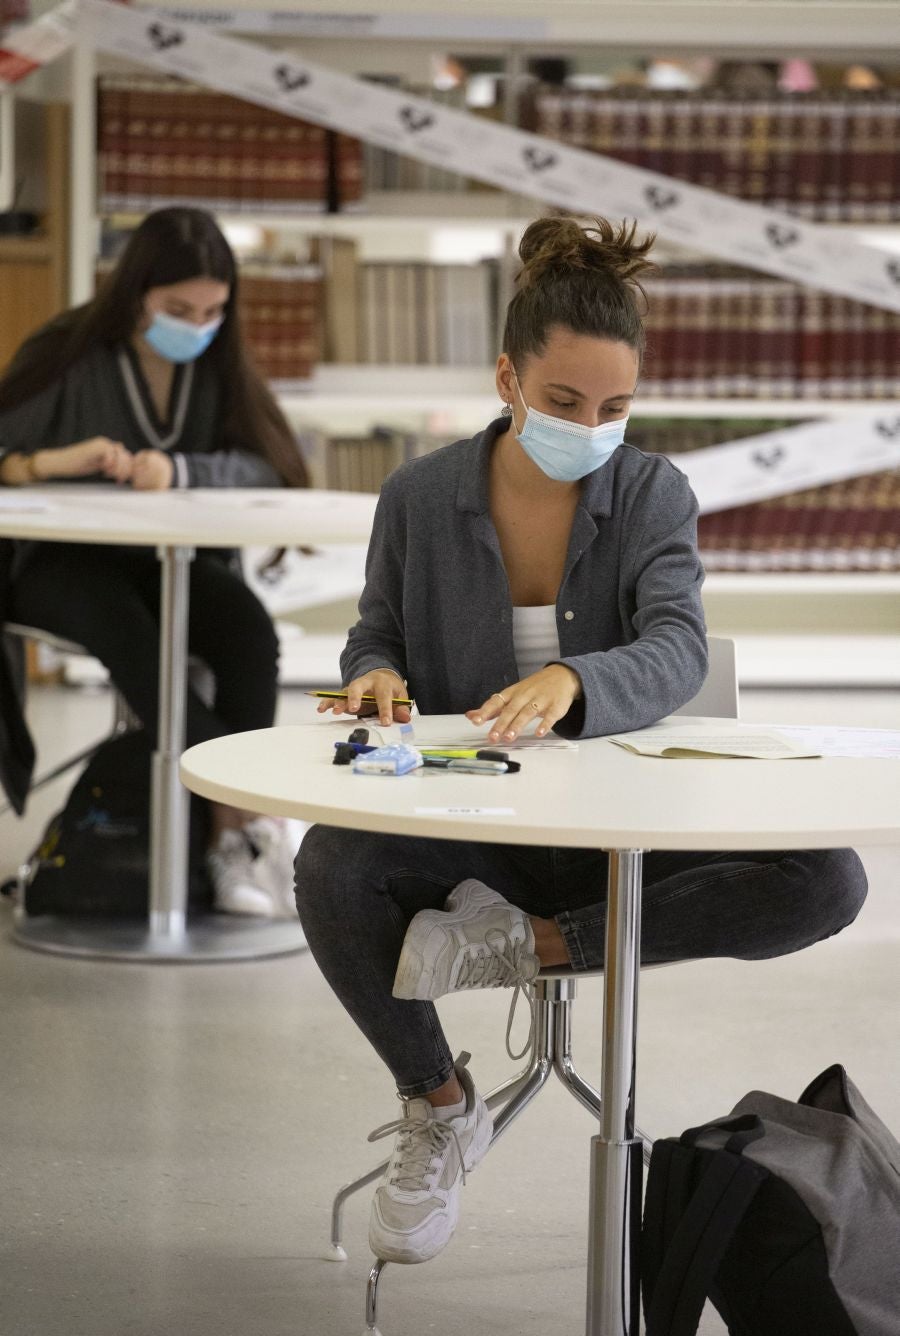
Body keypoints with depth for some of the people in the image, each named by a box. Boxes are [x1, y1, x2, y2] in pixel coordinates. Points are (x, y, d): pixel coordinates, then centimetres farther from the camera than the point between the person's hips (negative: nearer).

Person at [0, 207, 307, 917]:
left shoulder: (218, 365, 6)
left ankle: (233, 842, -29)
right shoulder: (69, 358, -5)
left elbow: (264, 466, -9)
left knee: (249, 627, -30)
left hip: (180, 563, 3)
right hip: (64, 564, -3)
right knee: (127, 629, -37)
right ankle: (252, 810, -35)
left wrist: (177, 471, -27)